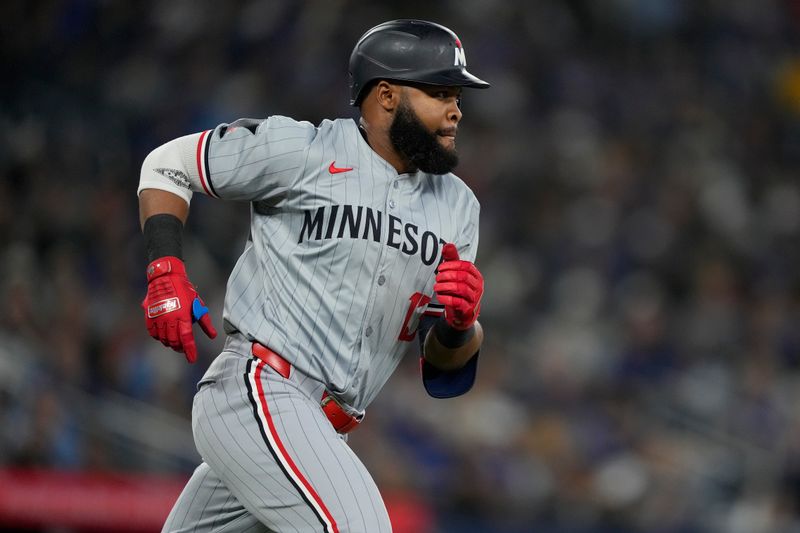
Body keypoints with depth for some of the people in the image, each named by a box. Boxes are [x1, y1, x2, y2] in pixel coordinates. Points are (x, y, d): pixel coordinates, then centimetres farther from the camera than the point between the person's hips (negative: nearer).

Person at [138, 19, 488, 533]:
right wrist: (166, 274, -8)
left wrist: (459, 323, -12)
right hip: (256, 393, -7)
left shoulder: (457, 206, 12)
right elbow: (168, 164, 6)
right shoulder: (301, 149, -5)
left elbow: (445, 362, 12)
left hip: (323, 431, 7)